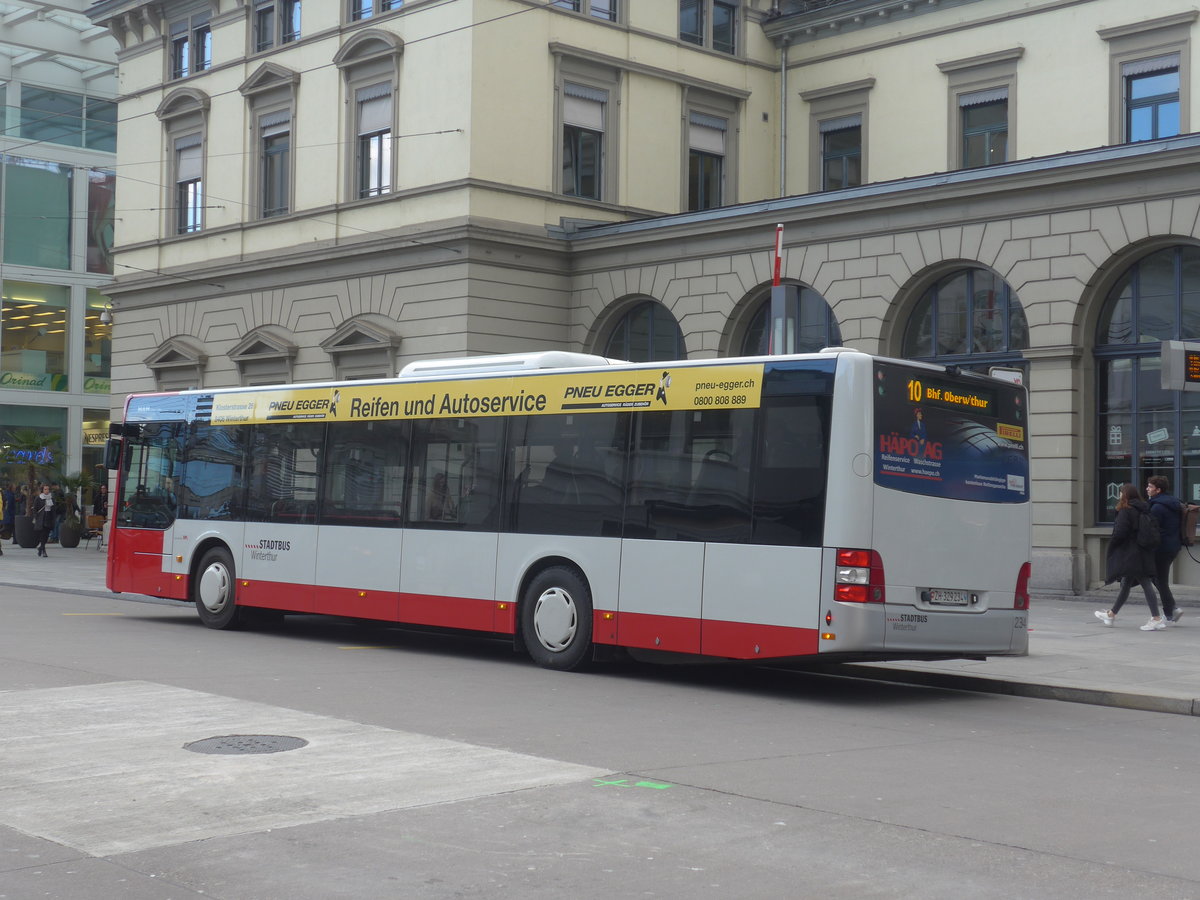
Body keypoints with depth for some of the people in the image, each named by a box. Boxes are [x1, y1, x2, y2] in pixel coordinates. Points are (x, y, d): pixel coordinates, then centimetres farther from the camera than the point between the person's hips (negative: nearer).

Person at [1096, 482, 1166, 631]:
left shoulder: (1125, 511, -14)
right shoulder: (1144, 510, 10)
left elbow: (1120, 532, -18)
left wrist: (1111, 546, -2)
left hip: (1130, 554, -8)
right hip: (1143, 552, 8)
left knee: (1145, 584, -10)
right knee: (1126, 584, 17)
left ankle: (1156, 619, -13)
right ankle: (1112, 614, 31)